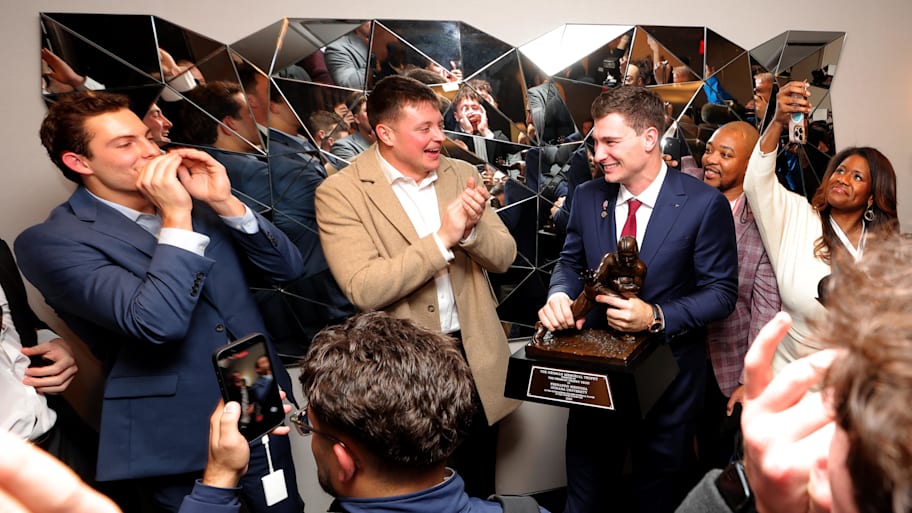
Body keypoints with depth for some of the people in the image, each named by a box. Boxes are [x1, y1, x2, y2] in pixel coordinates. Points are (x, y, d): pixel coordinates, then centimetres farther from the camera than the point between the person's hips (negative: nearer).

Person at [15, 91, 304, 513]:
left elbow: (287, 268, 1)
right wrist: (177, 217, -21)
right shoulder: (50, 242, -11)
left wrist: (224, 203, -11)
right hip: (176, 439, -5)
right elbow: (158, 323, -26)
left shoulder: (189, 198, 6)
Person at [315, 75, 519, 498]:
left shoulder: (461, 174, 3)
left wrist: (472, 228, -21)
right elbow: (364, 290, -22)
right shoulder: (340, 193, -12)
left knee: (480, 488, 22)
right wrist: (442, 238, -27)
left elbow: (503, 256, 0)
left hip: (478, 361, 5)